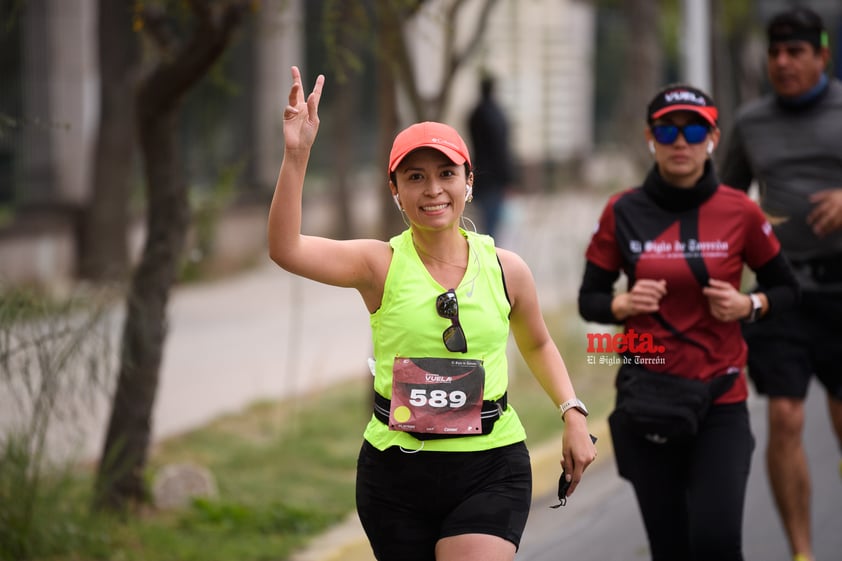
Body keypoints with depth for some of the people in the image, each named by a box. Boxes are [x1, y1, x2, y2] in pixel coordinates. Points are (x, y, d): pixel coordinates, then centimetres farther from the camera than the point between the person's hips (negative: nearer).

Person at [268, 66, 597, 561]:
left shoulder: (505, 269, 3)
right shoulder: (381, 265, -4)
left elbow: (537, 344, 23)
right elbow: (286, 249, -20)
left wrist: (573, 413, 11)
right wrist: (297, 154, -30)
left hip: (491, 471, 0)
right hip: (396, 470, 0)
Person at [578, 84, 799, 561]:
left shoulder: (740, 212, -1)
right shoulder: (623, 213, 1)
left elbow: (786, 288, 9)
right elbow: (589, 299, 7)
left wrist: (749, 305, -11)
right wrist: (623, 304, -14)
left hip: (721, 401, -1)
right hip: (647, 404, 1)